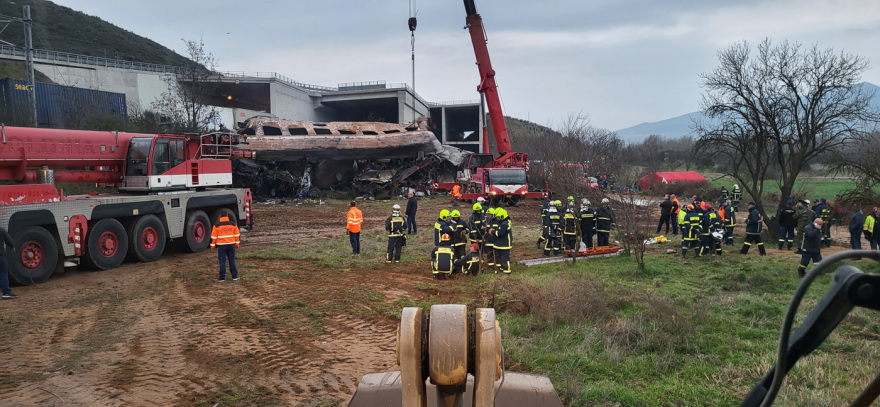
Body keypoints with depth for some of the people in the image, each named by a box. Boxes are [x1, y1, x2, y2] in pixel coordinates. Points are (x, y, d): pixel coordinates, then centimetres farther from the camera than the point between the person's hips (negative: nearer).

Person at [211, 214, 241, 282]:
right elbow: (236, 235, 8)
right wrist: (237, 243, 17)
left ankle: (222, 277, 3)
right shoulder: (233, 224, 3)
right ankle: (235, 276, 12)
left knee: (222, 261, 2)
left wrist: (212, 245, 7)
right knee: (232, 260, 9)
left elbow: (214, 237, -2)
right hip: (231, 244, 2)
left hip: (221, 245, -2)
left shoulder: (217, 225, -3)